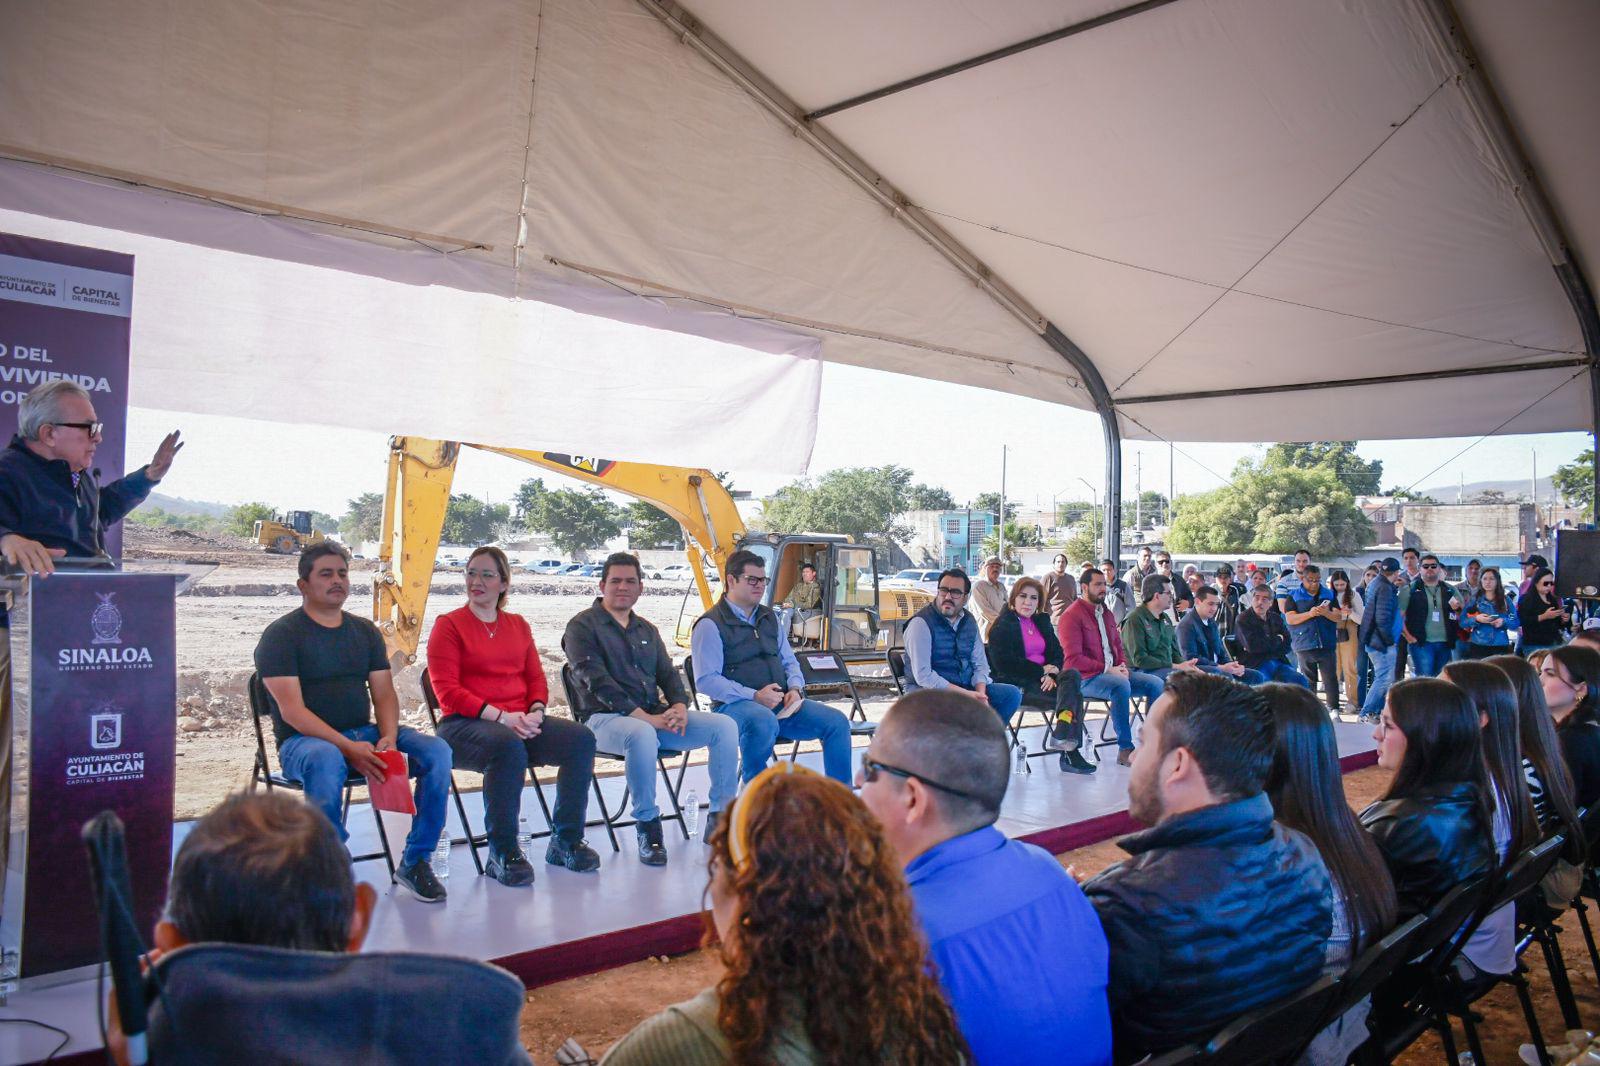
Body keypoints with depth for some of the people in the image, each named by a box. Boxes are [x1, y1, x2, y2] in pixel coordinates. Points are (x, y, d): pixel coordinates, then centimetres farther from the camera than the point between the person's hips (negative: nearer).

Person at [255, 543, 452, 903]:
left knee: (437, 751, -18)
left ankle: (415, 862, -10)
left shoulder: (365, 631, 15)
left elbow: (384, 694, 10)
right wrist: (348, 747, -24)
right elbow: (291, 710, -13)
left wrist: (388, 737, -13)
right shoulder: (281, 635, -2)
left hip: (365, 734, 5)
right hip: (303, 740, -5)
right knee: (326, 759, -41)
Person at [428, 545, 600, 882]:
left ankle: (565, 841, -5)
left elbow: (536, 678, 16)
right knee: (508, 746, -39)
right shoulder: (449, 625, 2)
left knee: (581, 739, -19)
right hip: (465, 724, -5)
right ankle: (502, 853, -22)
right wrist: (500, 716, -18)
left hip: (520, 722, 5)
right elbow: (447, 692, -7)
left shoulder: (518, 625, 18)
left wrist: (534, 712, -7)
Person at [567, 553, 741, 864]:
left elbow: (667, 673, 17)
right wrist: (643, 716, -21)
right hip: (604, 718, -6)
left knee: (725, 725, -12)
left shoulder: (646, 630, 23)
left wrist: (680, 705, -7)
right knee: (642, 734, -41)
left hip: (654, 715, 7)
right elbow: (596, 681, -12)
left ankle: (720, 817, -4)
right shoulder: (583, 626, 0)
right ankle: (647, 827, -24)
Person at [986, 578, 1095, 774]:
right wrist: (1042, 670, -12)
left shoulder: (1042, 622, 19)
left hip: (1044, 678, 6)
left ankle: (1062, 736, -32)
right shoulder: (1002, 625, -2)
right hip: (1017, 684, -6)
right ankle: (1068, 751, -26)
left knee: (1072, 674, -25)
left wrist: (1051, 673, -10)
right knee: (1072, 696, -23)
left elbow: (1058, 653, 13)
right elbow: (1003, 663, -14)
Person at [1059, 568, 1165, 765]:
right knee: (1121, 685, -36)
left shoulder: (1106, 613, 19)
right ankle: (1125, 749, -29)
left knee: (1156, 683, -11)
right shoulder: (1072, 616, -7)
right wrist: (1106, 670, -18)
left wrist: (1122, 665, 2)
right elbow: (1073, 659, -14)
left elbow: (1118, 645, 25)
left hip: (1113, 673, 8)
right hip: (1085, 678, -8)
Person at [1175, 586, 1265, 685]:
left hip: (1217, 667, 9)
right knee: (1226, 676, -35)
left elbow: (1221, 651, 19)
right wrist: (1220, 667, -26)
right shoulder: (1186, 625, -12)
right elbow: (1191, 658, -20)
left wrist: (1232, 665, -3)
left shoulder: (1212, 623, 16)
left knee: (1257, 676, 0)